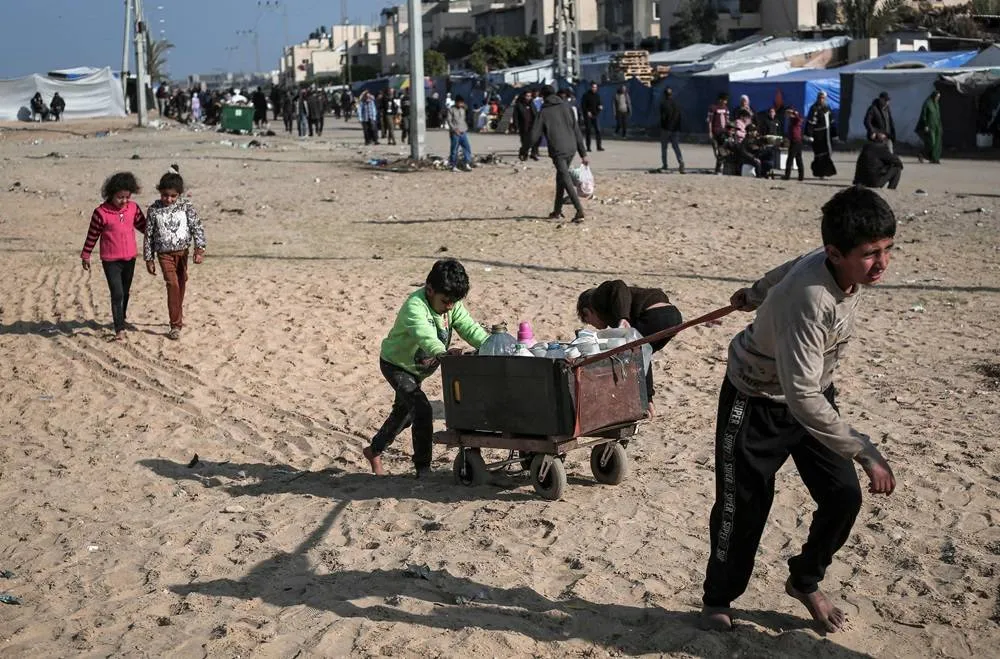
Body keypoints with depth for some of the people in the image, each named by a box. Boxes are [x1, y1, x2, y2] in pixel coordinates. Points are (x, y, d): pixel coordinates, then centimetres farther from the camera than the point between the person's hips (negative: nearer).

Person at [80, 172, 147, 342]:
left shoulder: (133, 208, -2)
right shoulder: (101, 213, -14)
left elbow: (143, 226, 13)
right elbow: (92, 235, -4)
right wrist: (86, 256, 4)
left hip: (130, 258, 5)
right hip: (111, 260, -5)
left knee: (125, 292, 20)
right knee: (117, 294, -10)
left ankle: (122, 315, 42)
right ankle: (120, 329, -8)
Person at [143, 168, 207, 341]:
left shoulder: (185, 206, -4)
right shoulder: (154, 210, -4)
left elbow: (197, 227, -8)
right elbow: (149, 235, 1)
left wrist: (199, 249, -19)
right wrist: (149, 260, 2)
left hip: (182, 251, 2)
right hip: (164, 253, -2)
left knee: (181, 285, 13)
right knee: (172, 284, -13)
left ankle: (177, 318, 33)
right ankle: (176, 325, -11)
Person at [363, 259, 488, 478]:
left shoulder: (452, 305, -13)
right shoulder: (414, 306, -35)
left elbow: (469, 328, -22)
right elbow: (424, 334, -52)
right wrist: (442, 352, -71)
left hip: (418, 368, 8)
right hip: (396, 364, -8)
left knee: (404, 411, 23)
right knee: (422, 409, -22)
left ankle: (374, 450, 46)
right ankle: (423, 469, -13)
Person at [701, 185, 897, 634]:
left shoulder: (850, 267, -15)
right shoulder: (809, 301, -39)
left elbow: (792, 269, 8)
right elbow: (801, 398, -41)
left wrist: (755, 295, 27)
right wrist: (865, 452, -39)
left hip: (813, 392, 7)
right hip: (757, 403, -7)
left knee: (844, 495, 2)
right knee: (742, 507, 1)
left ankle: (805, 582, 26)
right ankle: (717, 599, 25)